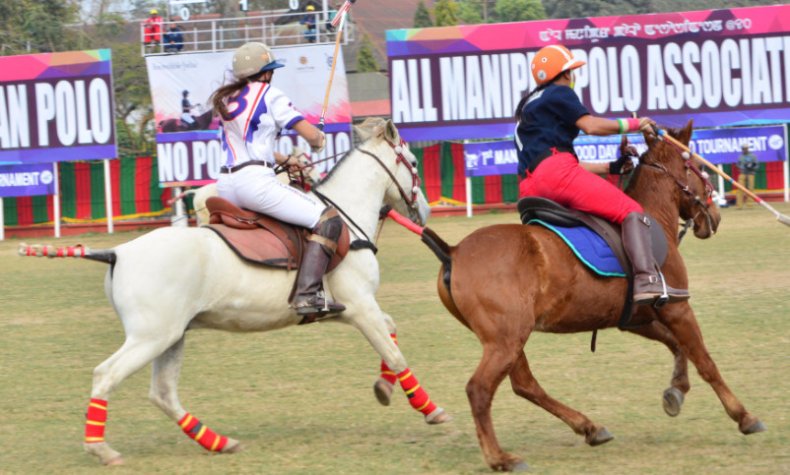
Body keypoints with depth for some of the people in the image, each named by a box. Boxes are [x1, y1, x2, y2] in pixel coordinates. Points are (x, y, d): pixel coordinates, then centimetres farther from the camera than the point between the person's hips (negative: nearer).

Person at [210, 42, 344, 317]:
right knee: (328, 220, -11)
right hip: (254, 181, -8)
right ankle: (308, 294, -26)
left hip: (226, 186, 8)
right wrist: (319, 140, 21)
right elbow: (311, 134, -1)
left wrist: (285, 160, 31)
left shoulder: (225, 101, 23)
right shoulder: (268, 93, 1)